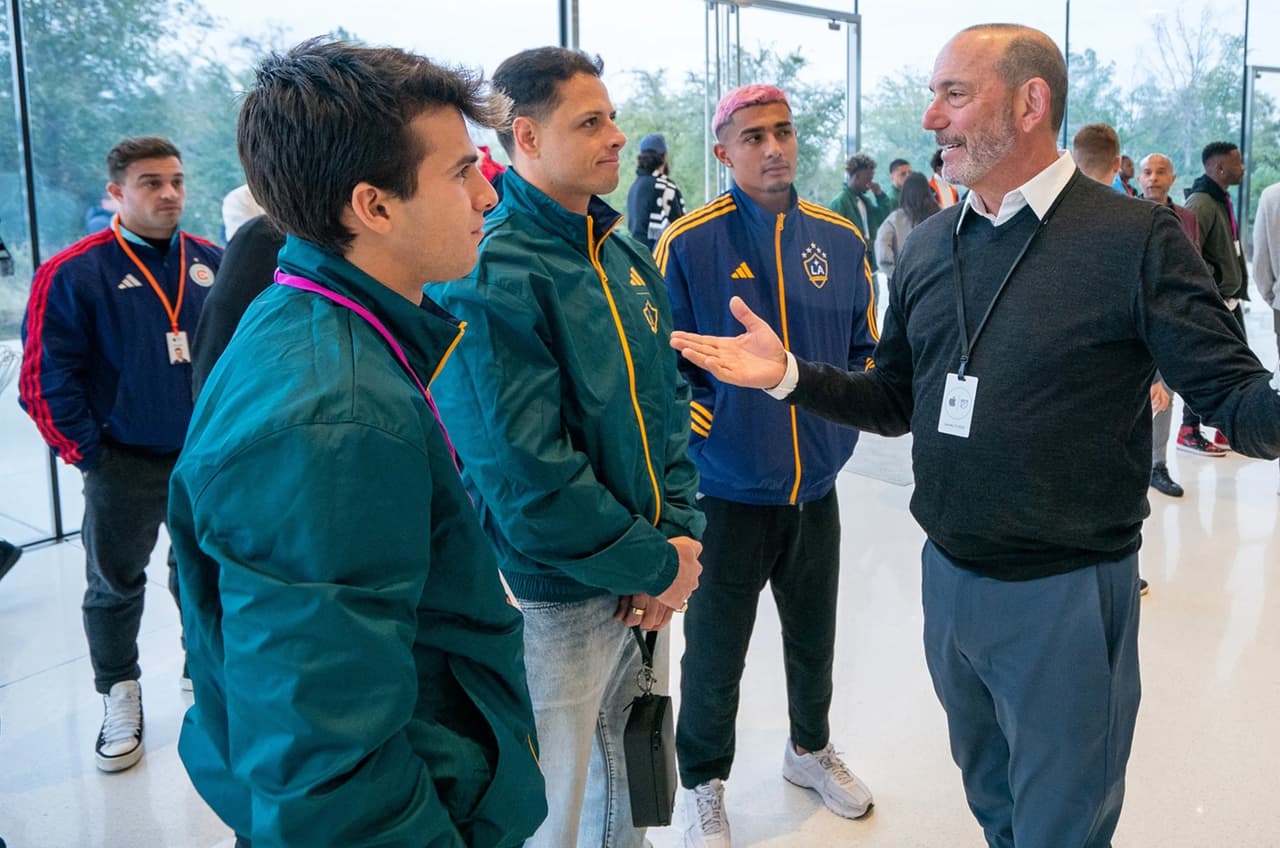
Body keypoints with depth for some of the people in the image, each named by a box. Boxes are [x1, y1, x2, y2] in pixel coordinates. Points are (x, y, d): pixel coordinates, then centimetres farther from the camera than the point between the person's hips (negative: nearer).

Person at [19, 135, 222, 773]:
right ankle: (120, 697, 29)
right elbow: (46, 379, -10)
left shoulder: (213, 263, 1)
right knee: (116, 583, 11)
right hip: (125, 464, -3)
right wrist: (86, 453, -10)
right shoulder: (75, 274, -12)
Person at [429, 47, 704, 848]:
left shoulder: (628, 258, 6)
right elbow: (525, 474, -25)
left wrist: (678, 534, -5)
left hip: (643, 591, 7)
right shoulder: (487, 276, -20)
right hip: (551, 600, -7)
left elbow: (668, 401, 9)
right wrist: (657, 566, -16)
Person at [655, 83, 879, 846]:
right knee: (716, 651, 9)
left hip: (817, 486, 4)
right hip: (728, 490, -4)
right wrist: (701, 427, -14)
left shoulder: (841, 239, 3)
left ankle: (812, 748, 46)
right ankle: (705, 785, 31)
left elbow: (865, 346, 13)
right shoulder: (687, 244, -11)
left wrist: (847, 419, 4)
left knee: (814, 638, 21)